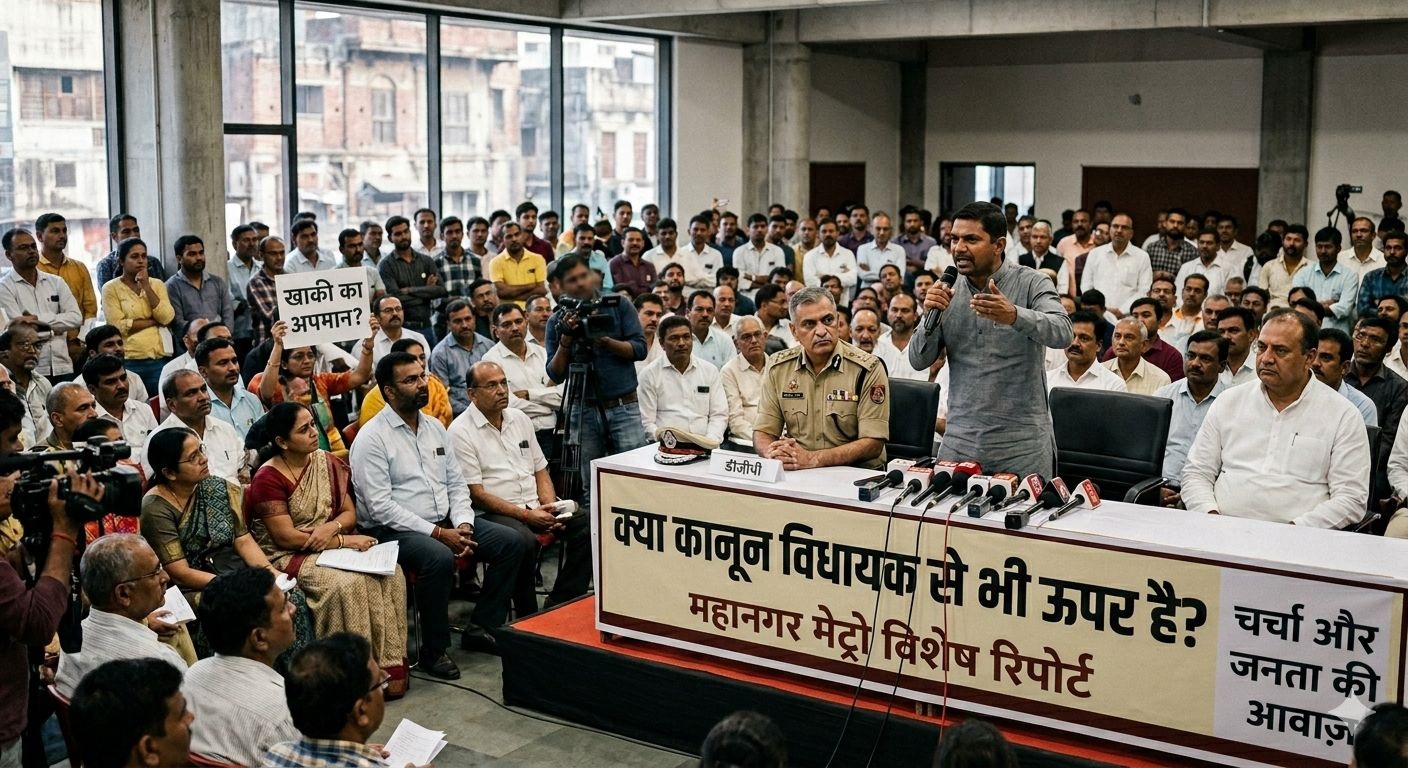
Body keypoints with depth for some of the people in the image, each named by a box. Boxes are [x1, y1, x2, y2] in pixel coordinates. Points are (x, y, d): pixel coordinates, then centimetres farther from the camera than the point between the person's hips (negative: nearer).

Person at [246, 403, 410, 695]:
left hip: (331, 545, 6)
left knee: (390, 573, -20)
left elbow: (349, 513, 8)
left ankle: (390, 664, -15)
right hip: (288, 557, -6)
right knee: (347, 584, -32)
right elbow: (287, 538, -17)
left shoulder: (327, 463, 5)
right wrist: (346, 541, -18)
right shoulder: (268, 478, -13)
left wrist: (332, 527, -16)